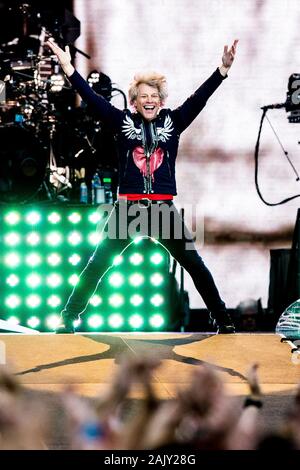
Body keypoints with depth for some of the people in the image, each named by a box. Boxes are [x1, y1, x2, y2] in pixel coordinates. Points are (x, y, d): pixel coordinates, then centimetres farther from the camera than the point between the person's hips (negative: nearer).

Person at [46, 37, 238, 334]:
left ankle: (222, 320, 14)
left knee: (194, 264, 5)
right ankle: (68, 317, 5)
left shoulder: (173, 121, 6)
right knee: (98, 263, -1)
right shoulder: (122, 121, 4)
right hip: (128, 206, -1)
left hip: (164, 208, 1)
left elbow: (199, 98, 0)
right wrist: (68, 68, -12)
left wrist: (223, 69, -11)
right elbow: (91, 98, -3)